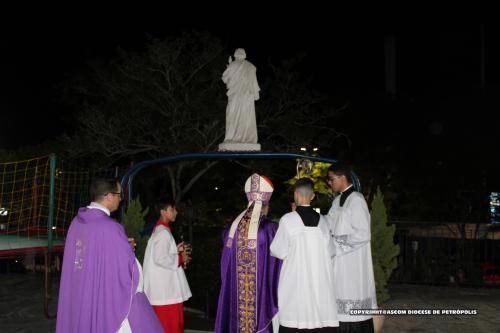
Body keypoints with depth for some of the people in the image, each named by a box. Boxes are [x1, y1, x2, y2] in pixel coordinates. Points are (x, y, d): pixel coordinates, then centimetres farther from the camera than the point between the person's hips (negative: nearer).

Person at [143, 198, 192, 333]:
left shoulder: (159, 230, 14)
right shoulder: (164, 232, -17)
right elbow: (160, 259, -23)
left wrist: (176, 250, 11)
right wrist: (180, 259, -12)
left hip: (165, 287, 10)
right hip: (166, 289, -10)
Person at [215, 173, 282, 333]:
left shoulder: (233, 227, 0)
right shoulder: (271, 229, -11)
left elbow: (225, 264, 10)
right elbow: (276, 265, -4)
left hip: (234, 294, 4)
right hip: (263, 292, -4)